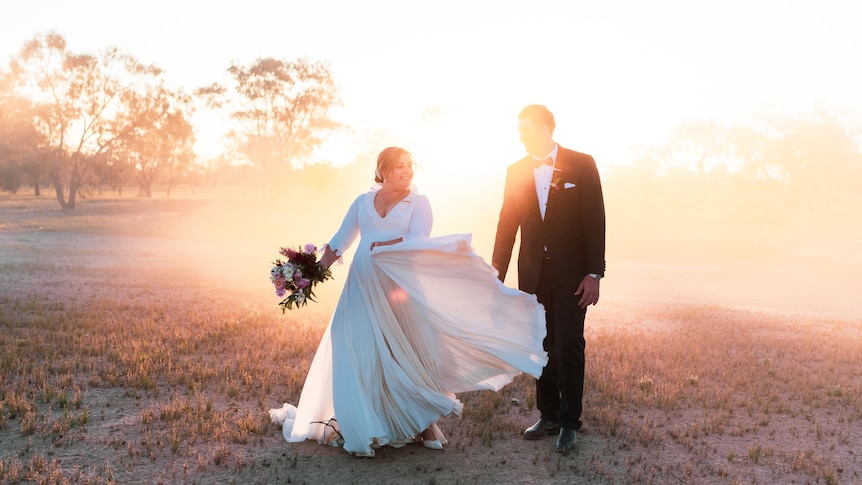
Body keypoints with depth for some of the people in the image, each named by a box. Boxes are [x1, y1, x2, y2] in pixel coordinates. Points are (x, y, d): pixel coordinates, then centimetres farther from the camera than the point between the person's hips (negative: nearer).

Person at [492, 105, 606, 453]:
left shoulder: (581, 164, -3)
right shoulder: (516, 171, 7)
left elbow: (595, 221, -6)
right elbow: (507, 224, 8)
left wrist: (594, 273, -10)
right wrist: (496, 273, 5)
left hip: (571, 272, -3)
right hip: (533, 273, 3)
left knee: (568, 345, -3)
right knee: (542, 345, 9)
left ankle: (570, 422, 10)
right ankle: (548, 415, 22)